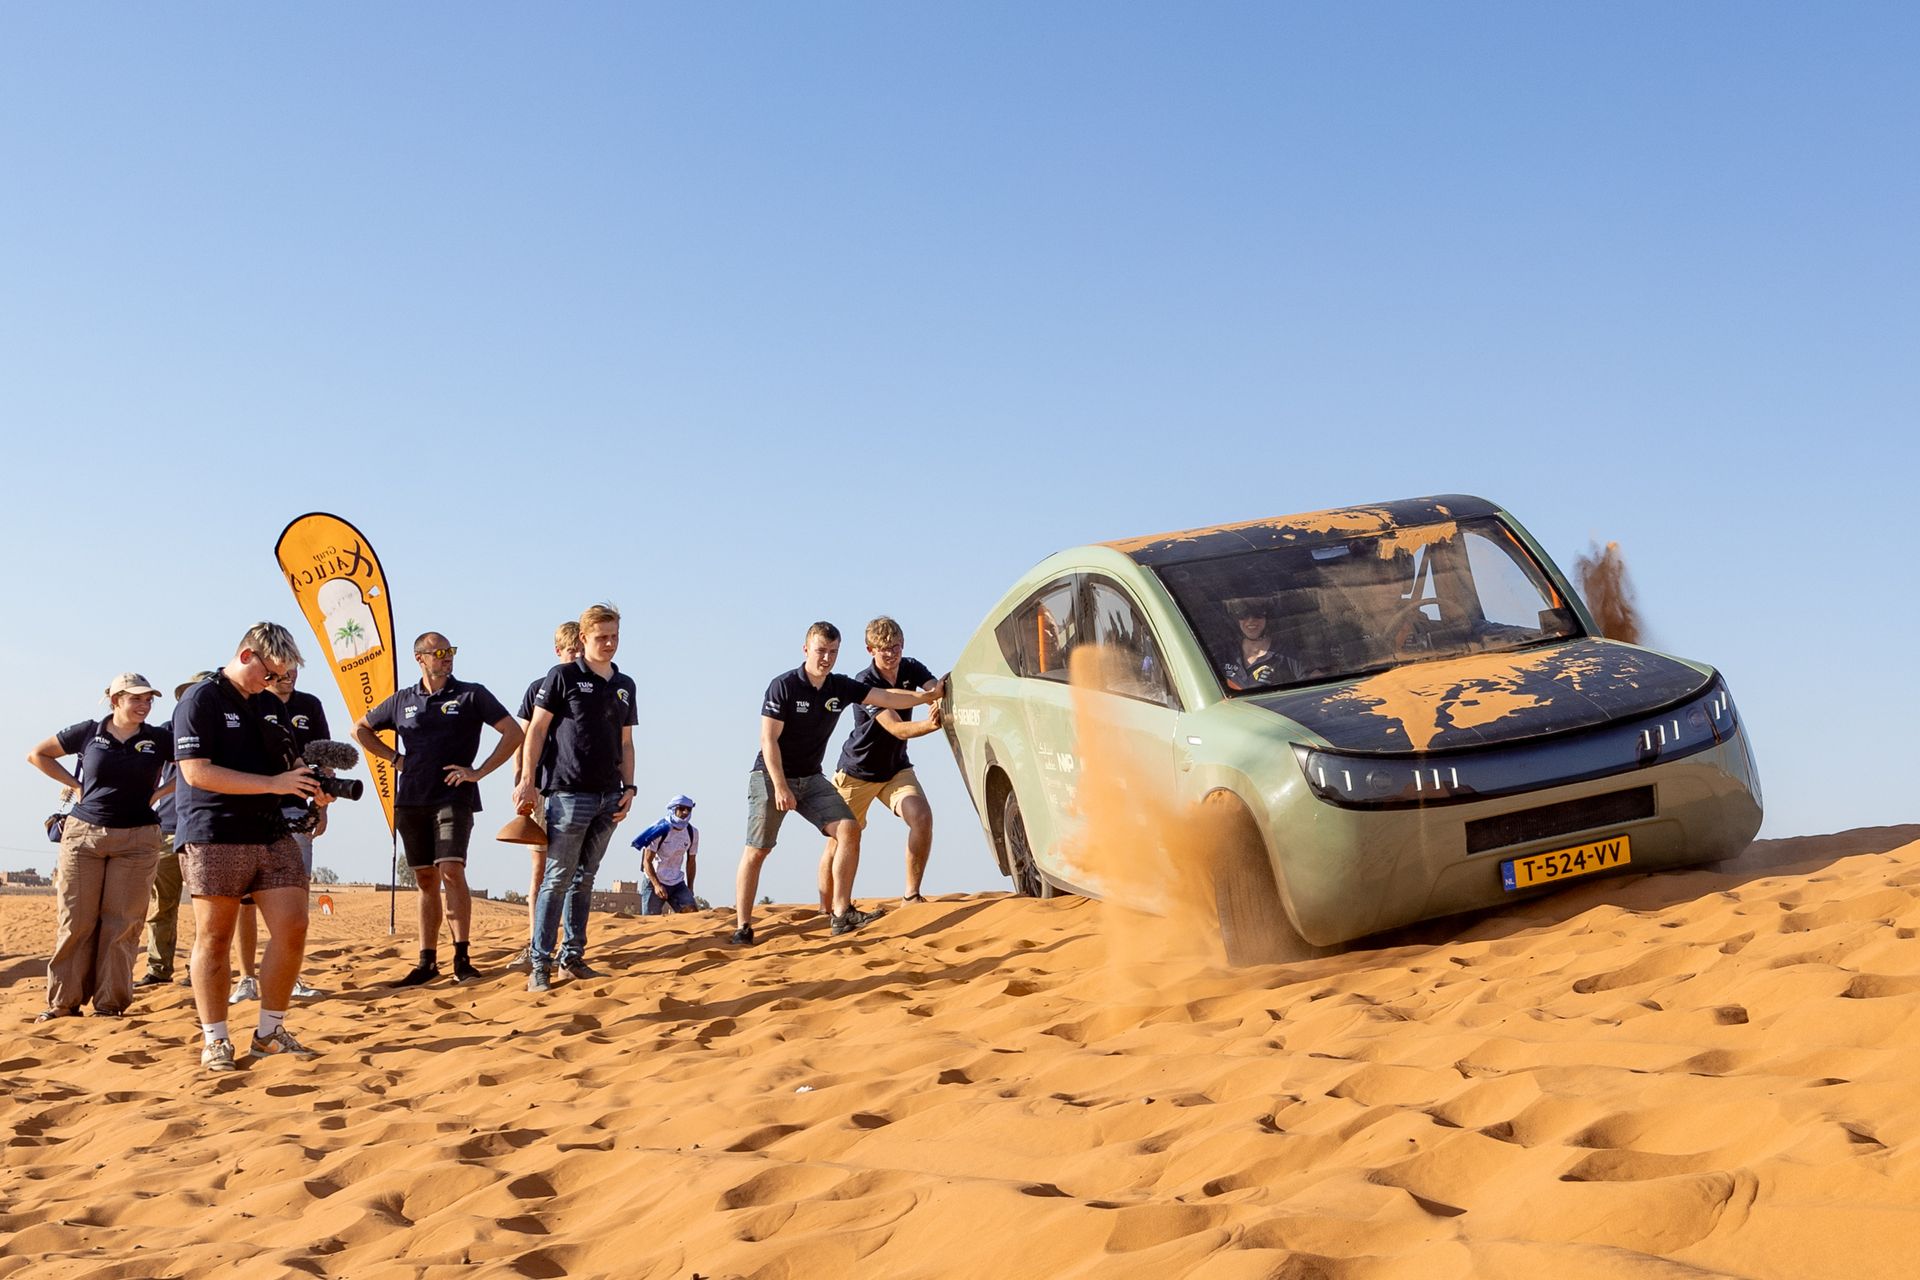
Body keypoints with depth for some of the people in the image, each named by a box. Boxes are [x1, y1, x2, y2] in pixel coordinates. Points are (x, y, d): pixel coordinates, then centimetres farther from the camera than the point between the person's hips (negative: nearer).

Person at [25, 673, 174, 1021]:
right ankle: (64, 1002, 8)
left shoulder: (159, 738, 2)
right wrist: (75, 785, 4)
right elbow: (37, 754, 14)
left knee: (121, 923, -2)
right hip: (82, 835, 1)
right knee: (75, 920, 1)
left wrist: (158, 792, -2)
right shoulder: (88, 732, 4)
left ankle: (110, 1004, 4)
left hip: (137, 840, -1)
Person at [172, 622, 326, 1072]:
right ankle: (214, 1040, 12)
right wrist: (274, 784, -18)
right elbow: (197, 771, -16)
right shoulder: (201, 700, -6)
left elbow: (290, 761, 26)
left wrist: (314, 786, 2)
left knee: (292, 928, -1)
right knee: (214, 938, 2)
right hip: (214, 838, -6)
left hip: (273, 835, 6)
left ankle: (270, 1033, 11)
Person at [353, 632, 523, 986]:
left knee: (451, 871, -17)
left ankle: (462, 958, -14)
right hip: (411, 801, 4)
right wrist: (394, 758, 12)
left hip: (453, 798, -4)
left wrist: (479, 772, -8)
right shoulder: (403, 700, 12)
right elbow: (361, 728, 25)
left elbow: (513, 732, -3)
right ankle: (427, 962, 11)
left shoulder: (472, 695, 2)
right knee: (426, 880, 7)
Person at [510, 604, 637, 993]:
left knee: (585, 878, 11)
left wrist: (629, 787, 8)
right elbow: (536, 730, -2)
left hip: (608, 797, 6)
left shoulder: (625, 686, 15)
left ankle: (573, 956, 18)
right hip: (569, 793, -5)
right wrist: (527, 781, -8)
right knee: (558, 878, -6)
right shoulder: (563, 676, -1)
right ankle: (539, 963, -2)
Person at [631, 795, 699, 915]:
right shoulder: (660, 830, -14)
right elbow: (647, 861, -13)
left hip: (677, 883, 4)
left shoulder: (693, 833, 1)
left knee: (692, 912, -14)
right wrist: (656, 885, -25)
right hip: (653, 881, -4)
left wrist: (690, 888, 10)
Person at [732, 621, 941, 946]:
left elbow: (887, 697, 1)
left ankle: (841, 914, -8)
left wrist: (923, 696, -12)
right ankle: (742, 928, 1)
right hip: (771, 776, -5)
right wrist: (780, 787, -22)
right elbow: (768, 740, -17)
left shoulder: (841, 687, 1)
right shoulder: (783, 686, -15)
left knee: (848, 830, -11)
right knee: (757, 850, -5)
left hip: (811, 779, 5)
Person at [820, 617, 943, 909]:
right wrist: (929, 724, -52)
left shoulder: (911, 669, -3)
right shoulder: (865, 683, -23)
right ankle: (825, 910, 16)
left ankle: (911, 895, -8)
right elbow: (898, 729, -33)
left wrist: (942, 690, -45)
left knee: (922, 817, -19)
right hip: (857, 772, -4)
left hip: (896, 769, 4)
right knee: (842, 840, 1)